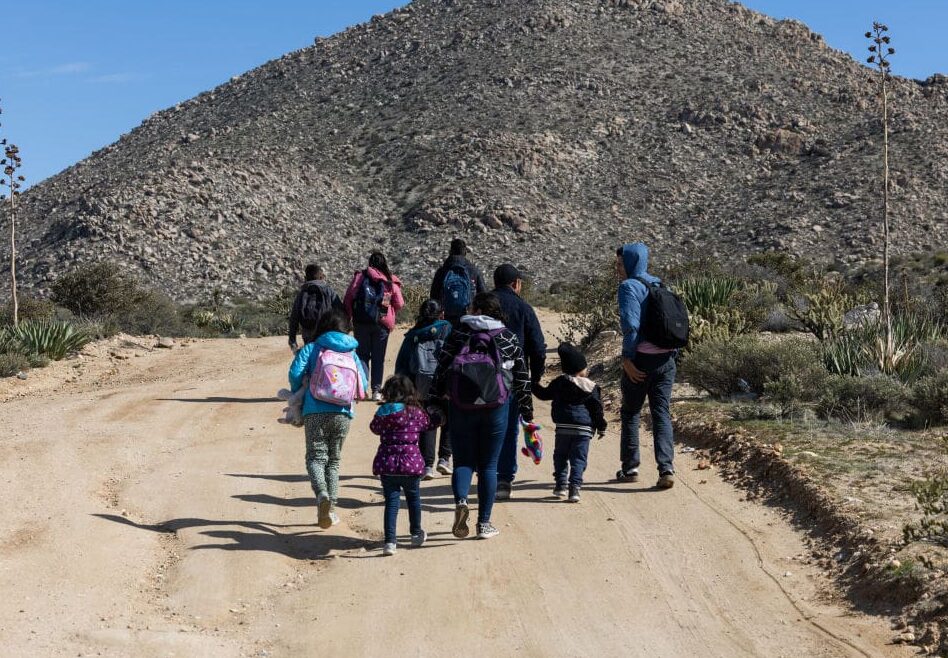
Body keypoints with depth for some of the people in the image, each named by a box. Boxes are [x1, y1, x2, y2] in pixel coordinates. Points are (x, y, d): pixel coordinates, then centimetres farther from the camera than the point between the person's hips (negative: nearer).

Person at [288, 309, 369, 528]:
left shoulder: (311, 349, 6)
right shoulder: (352, 354, 13)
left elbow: (295, 373, -7)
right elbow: (363, 386, 6)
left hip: (316, 411, -2)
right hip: (343, 413, 3)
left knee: (316, 457, 1)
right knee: (334, 460, 15)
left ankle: (322, 494, -27)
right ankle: (331, 508, 12)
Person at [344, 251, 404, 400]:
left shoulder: (360, 277, 0)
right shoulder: (391, 281, 1)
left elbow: (348, 298, -2)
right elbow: (399, 304, 2)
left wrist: (349, 316, 12)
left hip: (361, 322, 0)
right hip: (382, 324, 0)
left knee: (362, 355, 10)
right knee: (378, 358, 8)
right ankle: (376, 390, 5)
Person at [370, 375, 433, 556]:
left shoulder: (382, 413, 1)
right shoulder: (416, 413, -4)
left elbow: (374, 428, 17)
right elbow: (428, 425, 13)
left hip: (386, 463, 1)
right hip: (411, 461, -1)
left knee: (391, 500, 3)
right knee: (413, 497, 20)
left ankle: (390, 541, -7)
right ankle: (416, 534, 34)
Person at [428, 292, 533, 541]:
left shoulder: (458, 334, 3)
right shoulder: (508, 338, 6)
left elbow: (441, 369, 1)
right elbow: (522, 375, 8)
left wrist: (434, 403, 6)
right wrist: (526, 409, 16)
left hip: (461, 407, 0)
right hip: (496, 408, 0)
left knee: (463, 461, 9)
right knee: (488, 466, 9)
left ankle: (461, 501, -19)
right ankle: (484, 523, 9)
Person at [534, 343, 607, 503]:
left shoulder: (559, 383, 3)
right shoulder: (591, 387, 0)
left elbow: (545, 394, 15)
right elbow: (597, 408, 1)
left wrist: (534, 386, 33)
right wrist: (601, 427, 9)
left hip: (563, 427, 1)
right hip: (584, 428, -1)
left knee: (560, 455, 16)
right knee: (579, 459, 1)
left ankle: (560, 484, 12)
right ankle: (574, 488, -8)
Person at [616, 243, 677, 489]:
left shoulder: (629, 287, -10)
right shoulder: (660, 285, 14)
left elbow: (631, 325, -20)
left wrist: (627, 358, -15)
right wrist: (672, 354, 17)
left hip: (641, 359, -6)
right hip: (666, 359, 6)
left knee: (631, 413, 10)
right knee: (662, 414, 4)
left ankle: (630, 468, 16)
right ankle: (666, 468, -8)